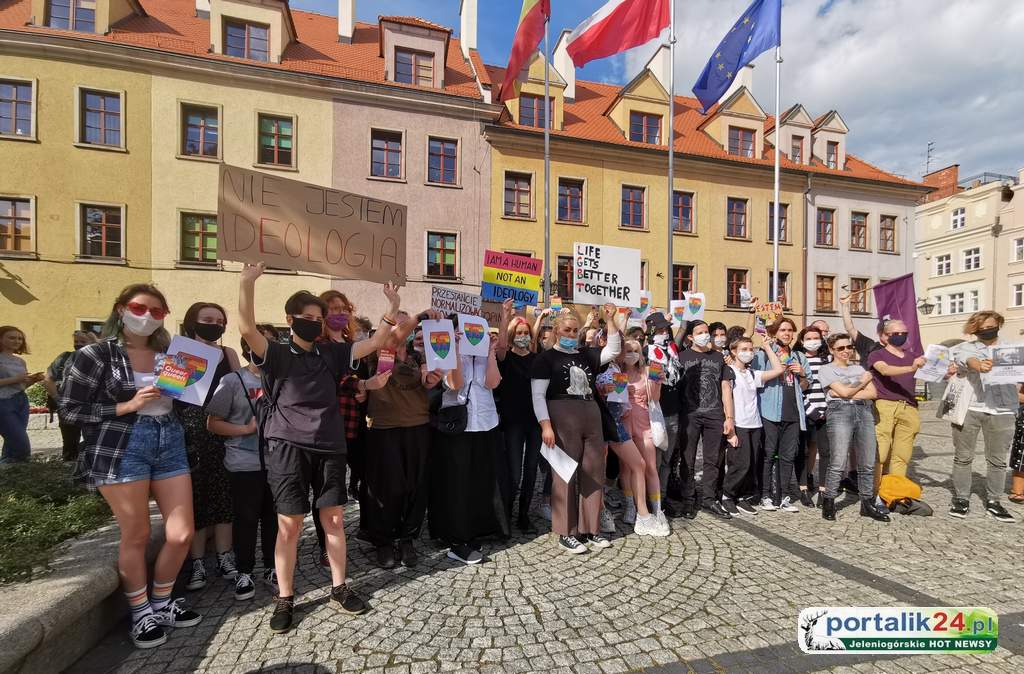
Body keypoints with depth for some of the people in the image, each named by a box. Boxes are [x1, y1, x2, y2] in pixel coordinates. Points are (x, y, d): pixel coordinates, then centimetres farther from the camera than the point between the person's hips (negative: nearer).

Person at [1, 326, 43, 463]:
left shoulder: (20, 361, 14)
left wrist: (34, 379, 0)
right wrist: (14, 379, -19)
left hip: (22, 401, 7)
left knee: (13, 442, 9)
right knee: (22, 447, -11)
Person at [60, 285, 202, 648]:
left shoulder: (170, 353, 11)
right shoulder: (96, 355, -2)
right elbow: (70, 410, -4)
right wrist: (127, 405, -14)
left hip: (170, 444, 4)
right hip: (121, 449, -4)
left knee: (182, 534, 5)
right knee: (136, 536, 9)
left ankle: (161, 604, 30)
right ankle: (141, 615, 30)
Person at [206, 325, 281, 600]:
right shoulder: (233, 381, -5)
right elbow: (213, 423, -4)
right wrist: (246, 429, -16)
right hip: (244, 465, -3)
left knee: (273, 517, 12)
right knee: (245, 519, 7)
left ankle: (271, 568, 28)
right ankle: (244, 573, 25)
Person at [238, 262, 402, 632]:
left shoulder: (331, 353, 10)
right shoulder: (276, 354, 0)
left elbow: (373, 344, 6)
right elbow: (247, 329, -17)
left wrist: (392, 309, -3)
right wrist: (246, 283, -27)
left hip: (329, 446, 4)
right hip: (288, 447, -3)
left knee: (334, 518, 10)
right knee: (289, 523, 3)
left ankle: (339, 587, 26)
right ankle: (285, 599, 21)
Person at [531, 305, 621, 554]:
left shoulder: (586, 355, 15)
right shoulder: (546, 358, -1)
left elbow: (613, 350, 11)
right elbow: (538, 395, -7)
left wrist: (610, 321, 3)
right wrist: (545, 425, -17)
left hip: (591, 417, 6)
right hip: (562, 418, -6)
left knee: (593, 474, 9)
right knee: (565, 475, -1)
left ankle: (590, 529, 22)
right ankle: (566, 533, 11)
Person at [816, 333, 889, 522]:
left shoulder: (859, 368, 22)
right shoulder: (826, 369, 6)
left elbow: (873, 393, 8)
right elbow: (844, 392, -5)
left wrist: (849, 393, -4)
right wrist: (862, 383, 10)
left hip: (864, 411, 5)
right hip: (840, 412, -5)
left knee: (868, 463, 5)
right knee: (838, 463, -10)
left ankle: (867, 504, 16)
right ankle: (829, 503, 0)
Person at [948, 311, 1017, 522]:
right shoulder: (965, 348, 9)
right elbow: (967, 360, -12)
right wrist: (979, 365, -36)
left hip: (1002, 410, 2)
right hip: (968, 409, -2)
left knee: (998, 459, 7)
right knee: (963, 457, 4)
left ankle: (993, 501, 20)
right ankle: (961, 499, 14)